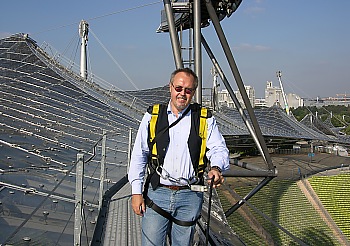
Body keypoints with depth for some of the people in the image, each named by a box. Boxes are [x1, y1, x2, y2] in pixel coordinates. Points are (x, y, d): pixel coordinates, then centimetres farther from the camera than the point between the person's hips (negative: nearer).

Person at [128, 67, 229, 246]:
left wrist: (216, 168, -26)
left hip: (190, 197, 1)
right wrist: (136, 192, 2)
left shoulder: (205, 120, 7)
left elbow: (218, 149, -2)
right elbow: (139, 155, 8)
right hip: (158, 193, 0)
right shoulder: (152, 116, 7)